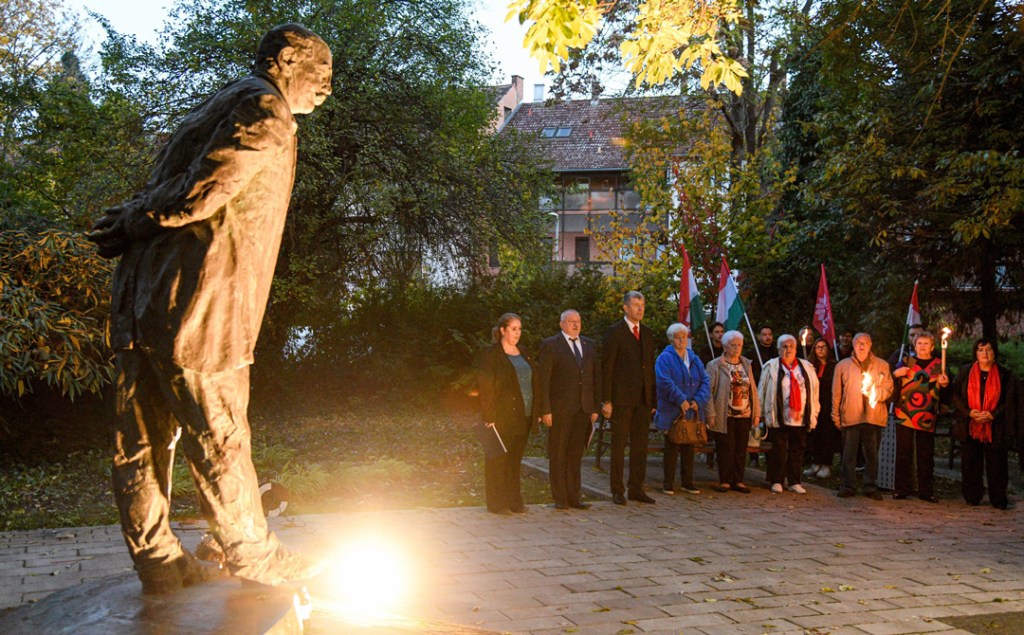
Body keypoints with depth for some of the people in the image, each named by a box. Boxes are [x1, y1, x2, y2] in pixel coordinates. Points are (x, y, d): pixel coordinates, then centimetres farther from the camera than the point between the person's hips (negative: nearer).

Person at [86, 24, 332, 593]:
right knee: (219, 436, 3)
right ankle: (252, 553, 17)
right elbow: (198, 195, -17)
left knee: (144, 438, 11)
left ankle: (157, 561, 21)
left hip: (140, 301, 9)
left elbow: (186, 192, 16)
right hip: (195, 301, -9)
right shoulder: (266, 112, -8)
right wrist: (134, 225, -5)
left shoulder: (218, 108, 25)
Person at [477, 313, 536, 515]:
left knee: (515, 460, 10)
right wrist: (489, 417, -17)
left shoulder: (522, 355, 15)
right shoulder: (491, 355, -5)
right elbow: (485, 387, -10)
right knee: (498, 461, -1)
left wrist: (535, 412, 11)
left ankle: (514, 501, 16)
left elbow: (531, 383, 19)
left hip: (522, 417, 6)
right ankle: (497, 503, 5)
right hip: (501, 417, -6)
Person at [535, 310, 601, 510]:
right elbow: (542, 380, -6)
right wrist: (545, 410, -11)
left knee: (576, 455, 8)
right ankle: (560, 498, 8)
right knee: (558, 455, 2)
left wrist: (595, 408, 9)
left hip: (584, 410, 4)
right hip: (560, 410, -4)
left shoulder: (589, 345, 14)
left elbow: (596, 378, 15)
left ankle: (574, 496, 15)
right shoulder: (550, 345, -2)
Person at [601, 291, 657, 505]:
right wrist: (607, 401, -12)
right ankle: (617, 491, 7)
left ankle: (636, 489, 16)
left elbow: (651, 366, 15)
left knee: (640, 446, 8)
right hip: (622, 398, -5)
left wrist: (653, 399, 10)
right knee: (619, 445, 0)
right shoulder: (614, 332, -4)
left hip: (643, 399, 5)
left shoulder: (648, 333, 14)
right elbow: (606, 368, -6)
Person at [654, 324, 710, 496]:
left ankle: (687, 482, 18)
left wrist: (698, 401, -10)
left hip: (692, 412, 5)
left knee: (689, 449, 10)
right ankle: (668, 483, 6)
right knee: (671, 448, -1)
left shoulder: (694, 359, 13)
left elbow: (705, 382, 7)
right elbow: (665, 382, -18)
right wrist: (681, 400, -21)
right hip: (671, 413, -5)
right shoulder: (665, 358, -5)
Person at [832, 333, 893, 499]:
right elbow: (836, 393, 10)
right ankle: (848, 486, 10)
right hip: (850, 417, 0)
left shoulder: (882, 365, 10)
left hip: (873, 416, 0)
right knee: (849, 454, 2)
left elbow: (888, 389, 7)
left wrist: (875, 392, -13)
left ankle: (871, 487, 11)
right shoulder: (842, 366, 11)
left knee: (872, 454, 3)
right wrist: (836, 416, 5)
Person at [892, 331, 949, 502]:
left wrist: (943, 384, -15)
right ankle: (902, 489, 10)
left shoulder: (938, 365, 10)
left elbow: (941, 394, 6)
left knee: (926, 456, 3)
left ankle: (926, 491, 10)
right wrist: (896, 374, -12)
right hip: (904, 415, 0)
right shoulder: (906, 362, 9)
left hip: (926, 417, 0)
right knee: (903, 454, 2)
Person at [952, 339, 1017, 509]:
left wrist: (993, 414, -13)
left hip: (995, 428, -1)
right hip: (969, 428, 1)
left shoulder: (1004, 375, 5)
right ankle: (972, 497, 16)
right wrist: (969, 412, -11)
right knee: (970, 464, 5)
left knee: (996, 464, 1)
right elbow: (955, 396, 4)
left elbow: (1009, 402, 2)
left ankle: (998, 500, 11)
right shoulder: (965, 372, 7)